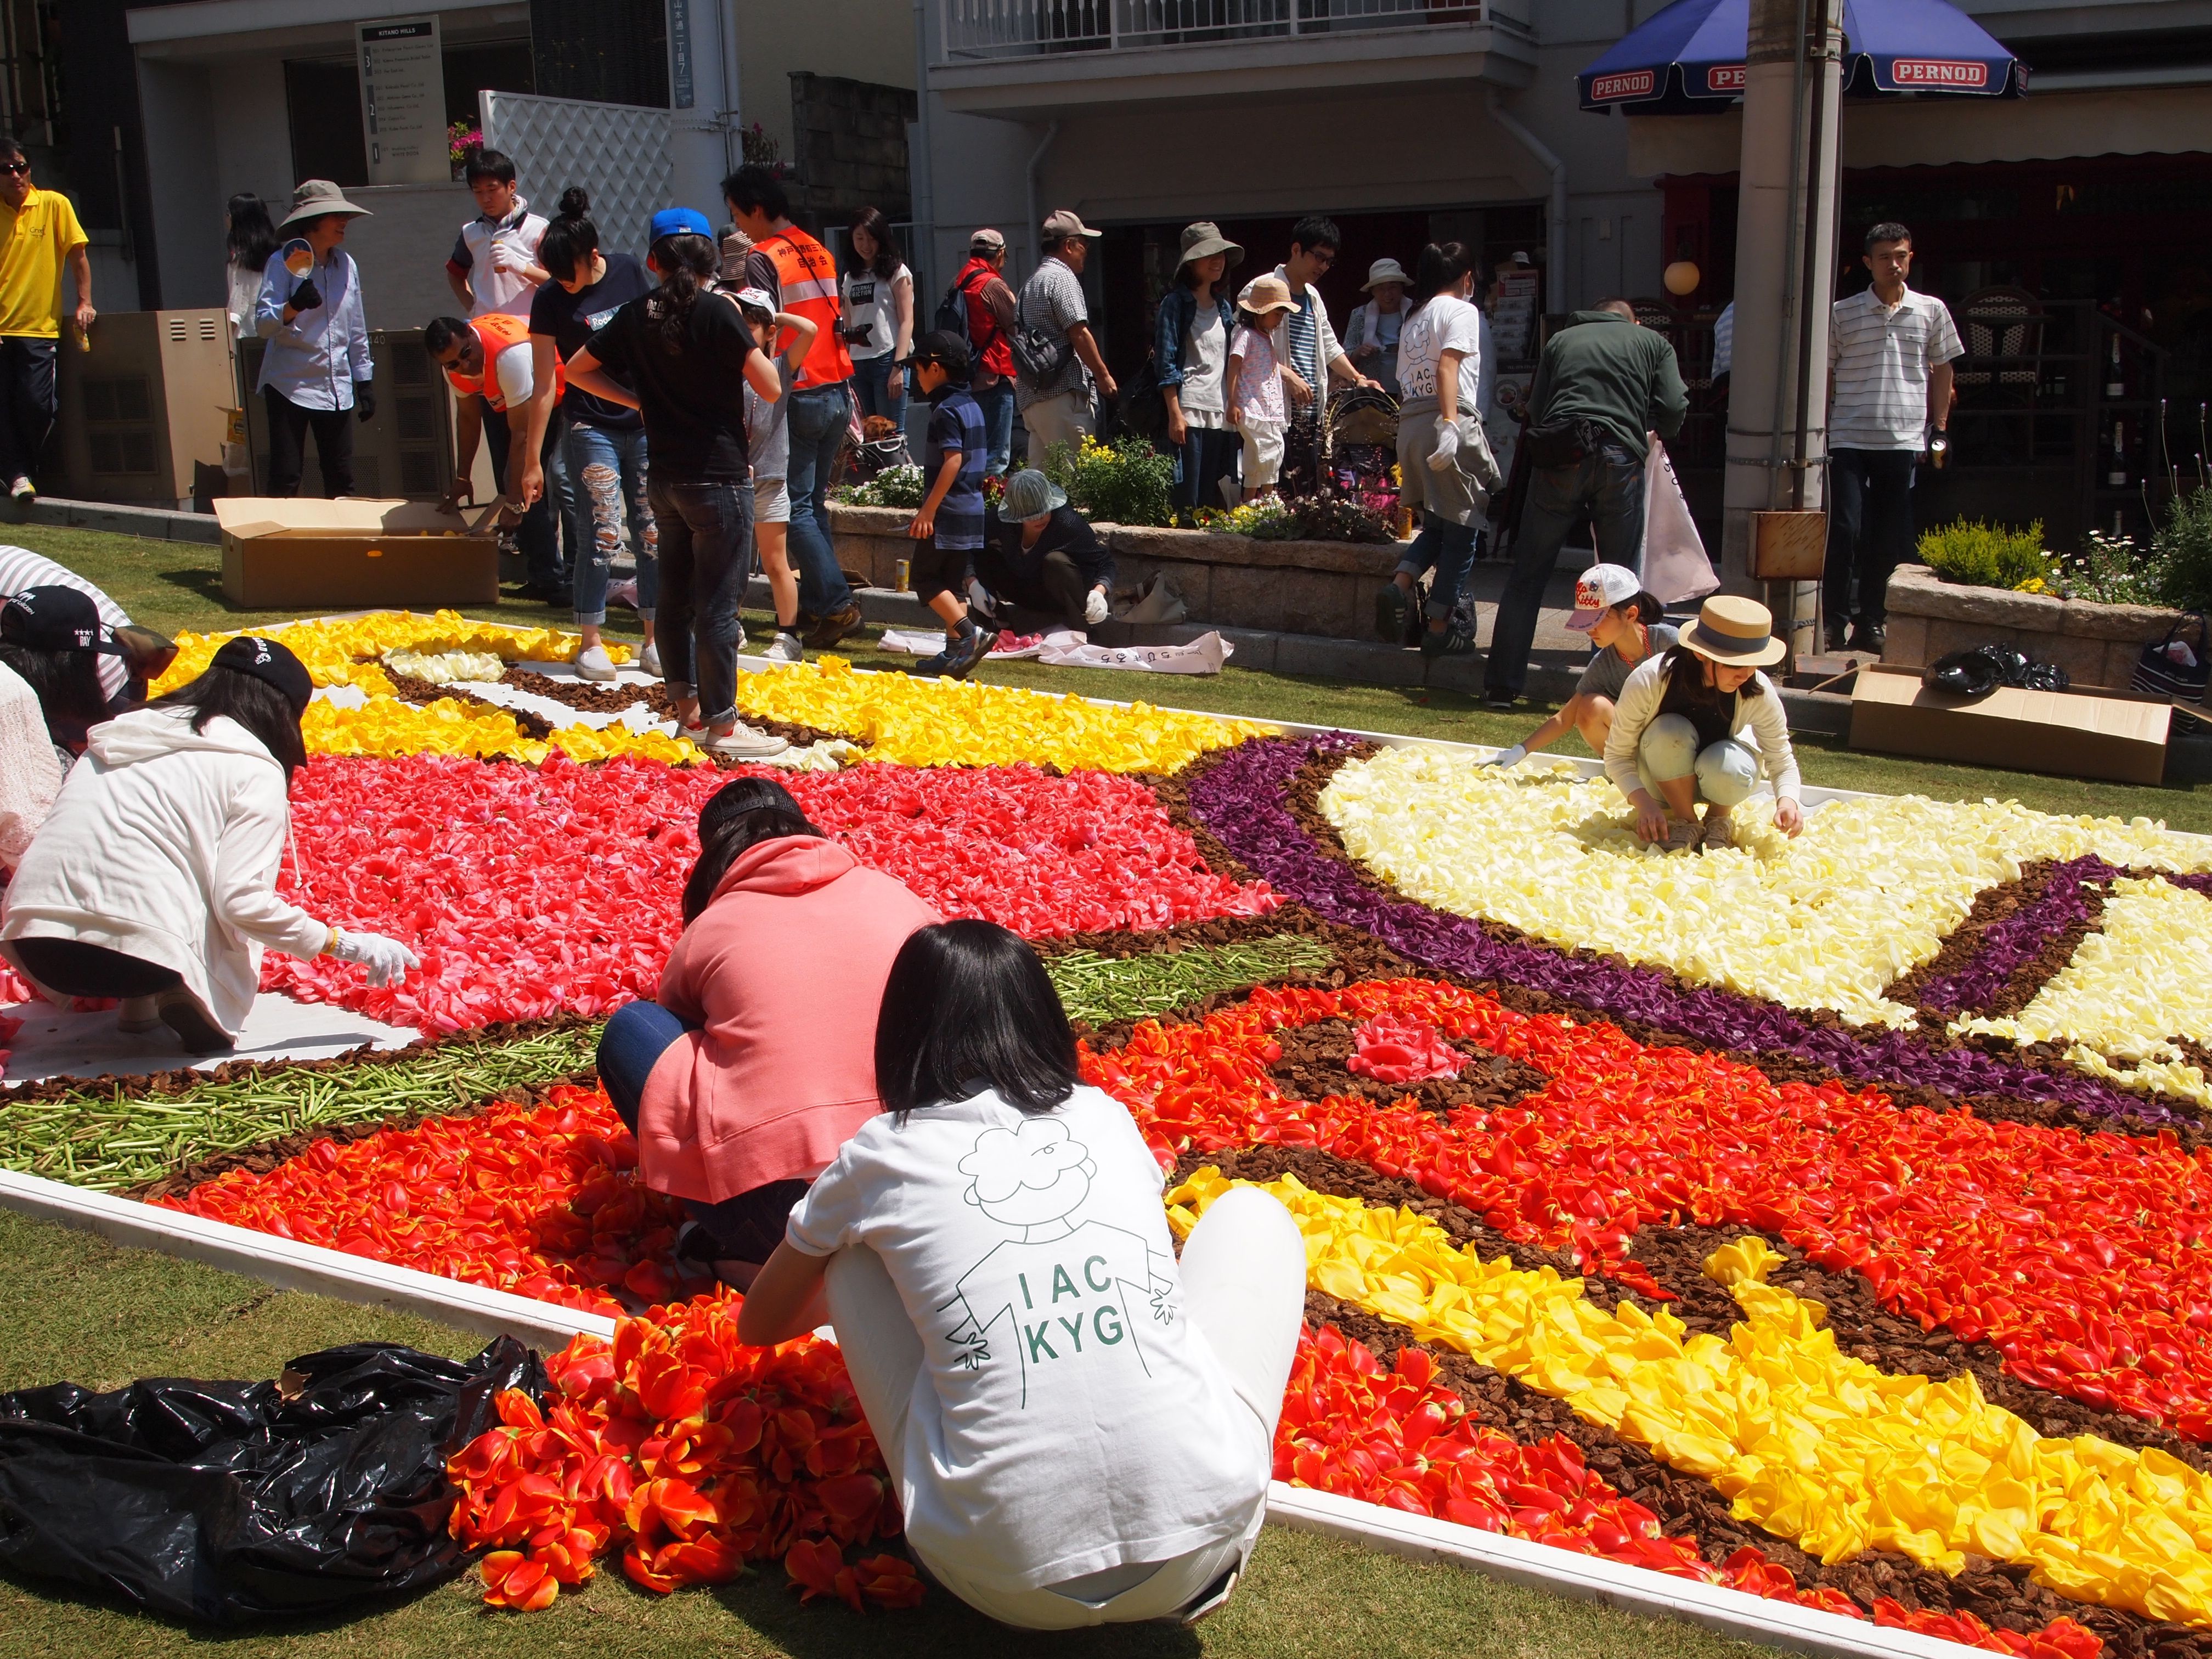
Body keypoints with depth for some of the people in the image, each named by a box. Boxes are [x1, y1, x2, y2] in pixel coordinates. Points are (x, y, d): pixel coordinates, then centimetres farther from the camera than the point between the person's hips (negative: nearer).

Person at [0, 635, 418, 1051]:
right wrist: (344, 945, 0)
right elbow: (242, 902, -10)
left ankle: (139, 1000, 13)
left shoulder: (121, 735, 20)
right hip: (133, 949, -6)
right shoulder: (253, 770, 0)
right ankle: (184, 993, -4)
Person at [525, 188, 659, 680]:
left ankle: (655, 641, 12)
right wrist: (532, 458, -5)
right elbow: (544, 384, -5)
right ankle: (591, 642, 6)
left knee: (655, 536, 3)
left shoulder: (631, 273, 0)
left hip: (647, 423, 3)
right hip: (591, 427, -3)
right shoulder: (550, 299, -7)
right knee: (602, 536, -6)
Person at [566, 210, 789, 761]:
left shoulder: (636, 316, 5)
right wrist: (744, 335, 0)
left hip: (665, 478, 7)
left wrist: (638, 400, 14)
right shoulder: (716, 310, -13)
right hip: (718, 478, -6)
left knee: (675, 597, 14)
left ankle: (689, 712, 24)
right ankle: (722, 727, 2)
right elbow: (770, 387, -14)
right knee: (718, 606, -2)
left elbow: (578, 369, 15)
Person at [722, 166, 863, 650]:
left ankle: (837, 605, -10)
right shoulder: (819, 252, 14)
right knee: (814, 501, 14)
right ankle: (814, 603, 16)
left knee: (796, 508, -3)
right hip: (837, 391, 8)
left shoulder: (763, 260, -11)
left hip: (799, 397, -8)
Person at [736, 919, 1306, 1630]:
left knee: (857, 1266, 19)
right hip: (1204, 1558, 1)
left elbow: (758, 1324, 26)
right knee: (1252, 1211, 23)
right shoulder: (1108, 1118, 12)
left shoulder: (879, 1158, 6)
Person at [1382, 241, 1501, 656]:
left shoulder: (1413, 321, 20)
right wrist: (1450, 423, -25)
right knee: (1459, 534, 1)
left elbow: (1405, 378, 17)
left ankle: (1398, 587, -7)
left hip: (1409, 423, 8)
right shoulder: (1462, 311, -2)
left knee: (1436, 526, 17)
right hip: (1450, 424, -8)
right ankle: (1439, 628, 2)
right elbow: (1448, 365, -16)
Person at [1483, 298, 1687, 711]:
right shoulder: (1653, 343, 19)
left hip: (1557, 458, 1)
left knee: (1527, 576, 8)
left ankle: (1502, 686, 7)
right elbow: (1673, 411, 6)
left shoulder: (1560, 340, 23)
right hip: (1618, 458, -1)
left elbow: (1535, 410, 15)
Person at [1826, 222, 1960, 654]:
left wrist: (1939, 427, 8)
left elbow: (1942, 371, 14)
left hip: (1904, 440, 2)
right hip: (1850, 439, -2)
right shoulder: (1843, 313, 3)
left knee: (1888, 539, 5)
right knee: (1846, 529, -9)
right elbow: (1825, 375, 7)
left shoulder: (1931, 311, 7)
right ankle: (1834, 618, 1)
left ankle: (1871, 620, 15)